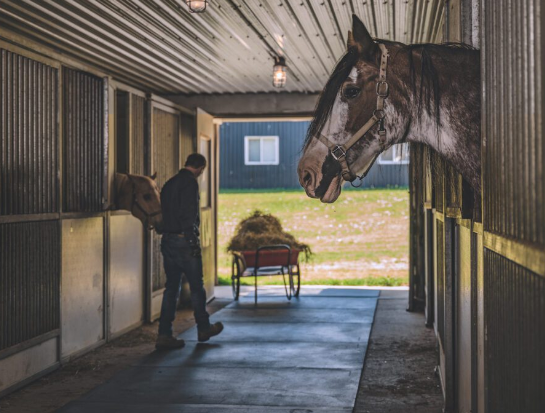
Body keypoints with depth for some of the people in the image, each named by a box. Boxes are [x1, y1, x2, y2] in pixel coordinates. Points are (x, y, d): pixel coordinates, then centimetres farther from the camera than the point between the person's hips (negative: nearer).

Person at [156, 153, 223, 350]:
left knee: (171, 287, 9)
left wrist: (167, 232, 19)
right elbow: (188, 215, -20)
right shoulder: (190, 182, -11)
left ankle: (164, 335, 5)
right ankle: (203, 329, 22)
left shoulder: (170, 183, 15)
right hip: (183, 241, -8)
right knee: (196, 286, 8)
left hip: (167, 240, 8)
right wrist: (193, 242, -19)